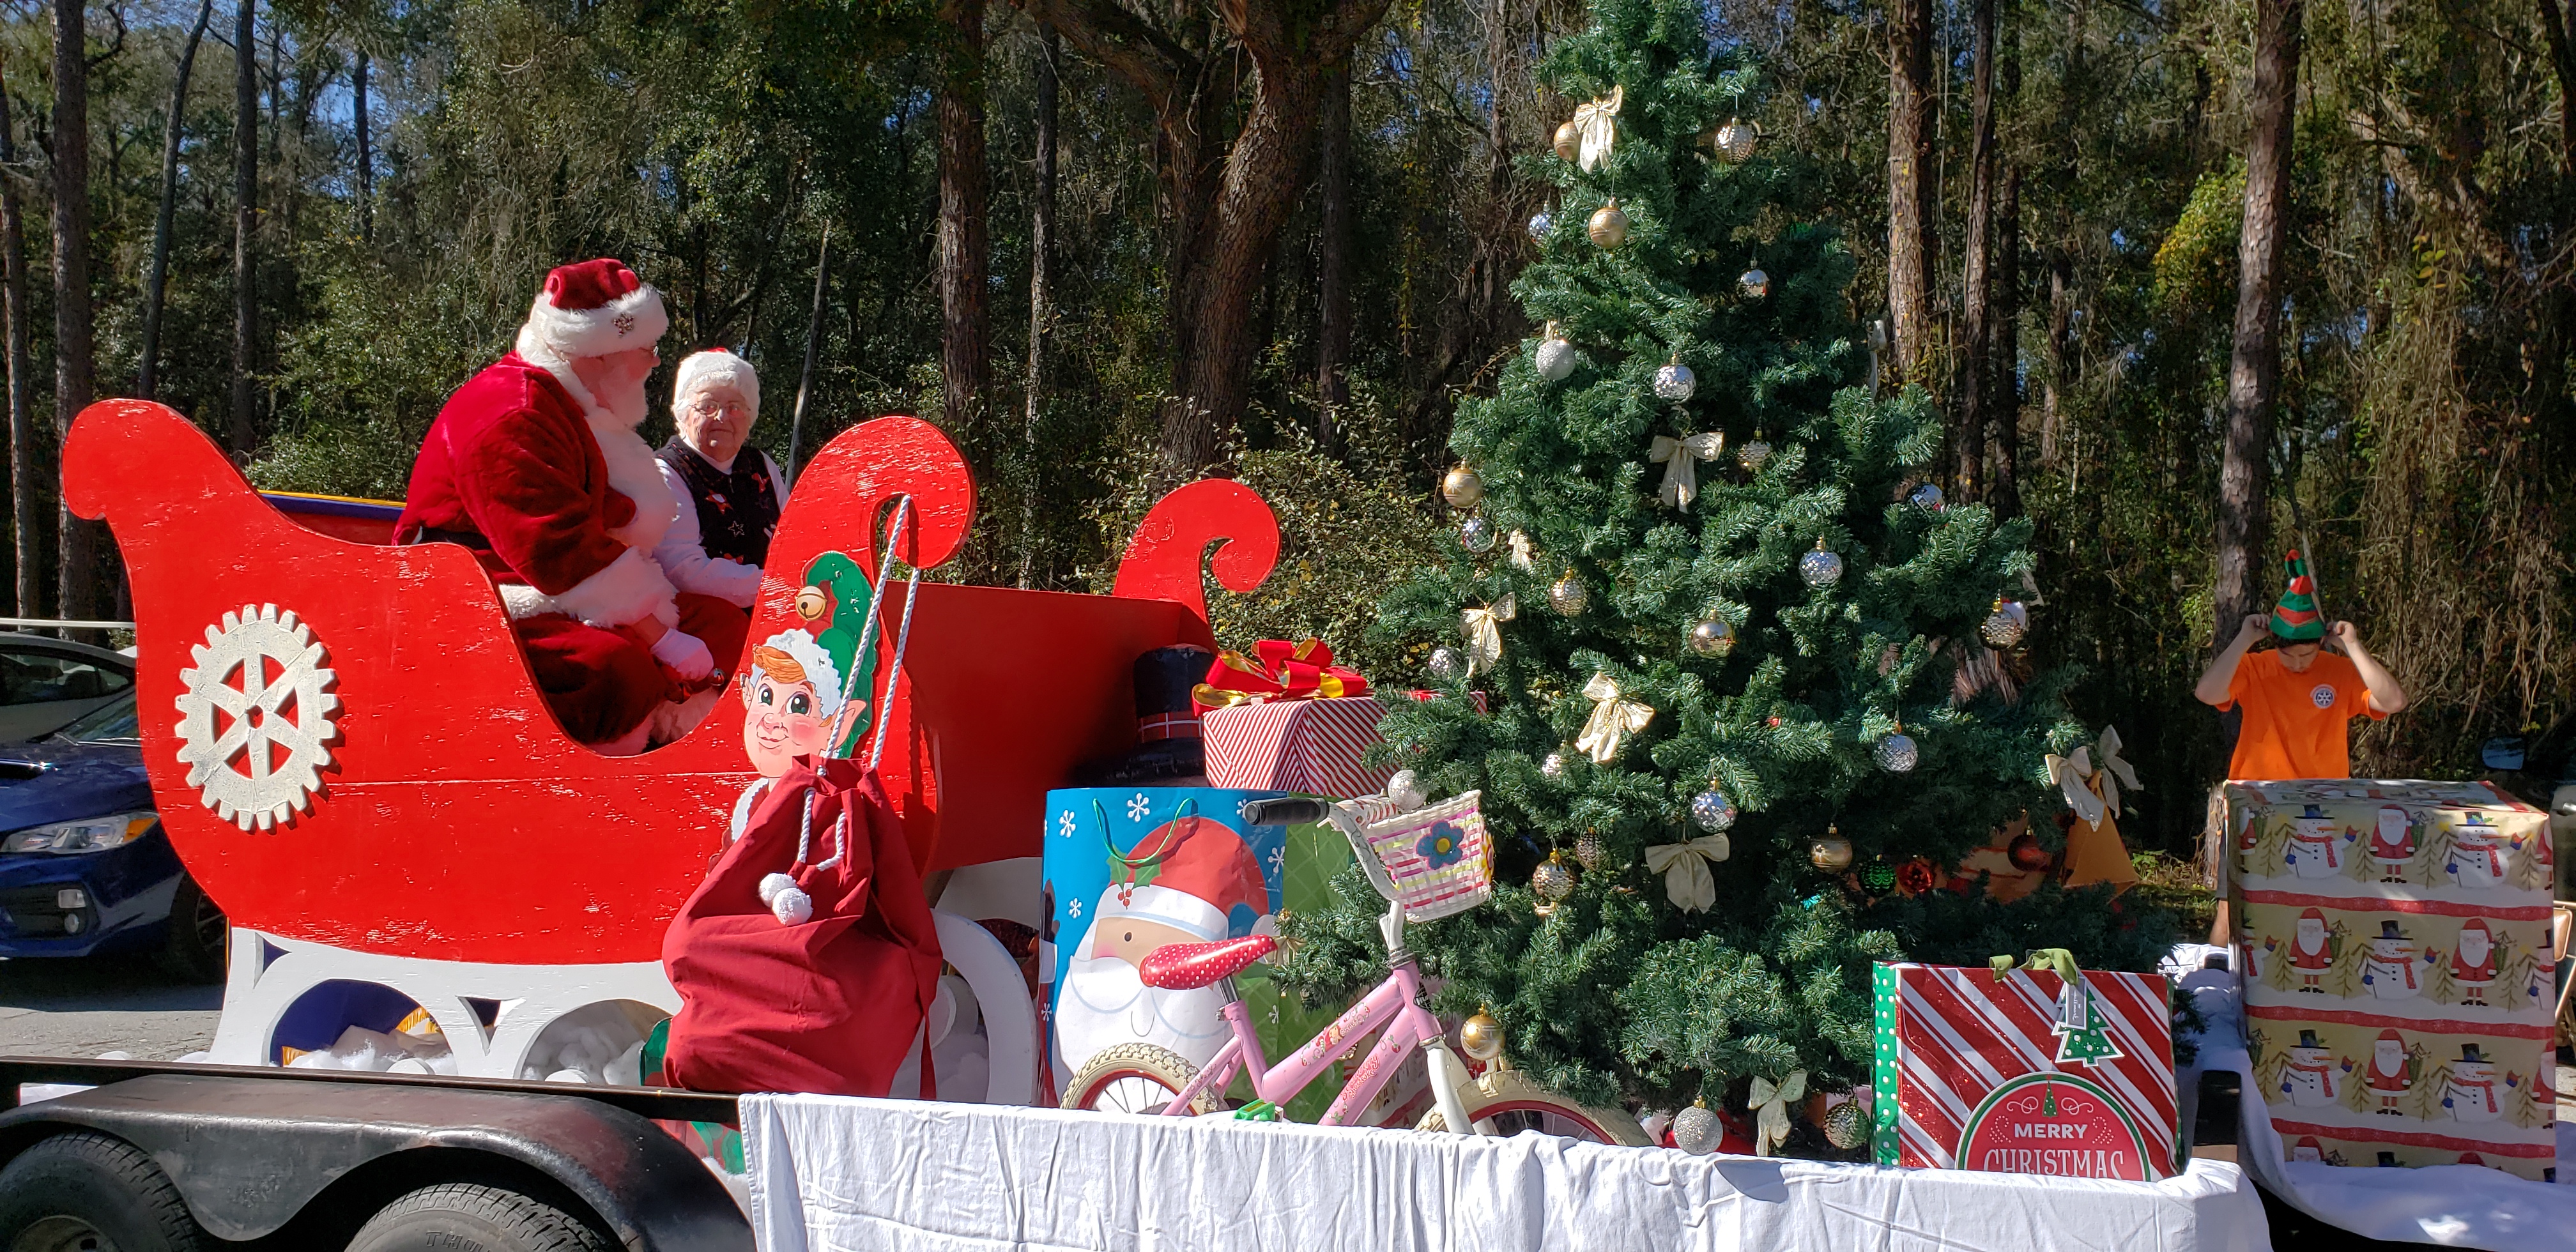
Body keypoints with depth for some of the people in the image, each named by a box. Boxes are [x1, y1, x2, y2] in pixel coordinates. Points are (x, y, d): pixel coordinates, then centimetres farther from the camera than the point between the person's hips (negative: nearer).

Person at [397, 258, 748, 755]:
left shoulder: (574, 409, 18)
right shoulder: (514, 419, -18)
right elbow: (562, 552, -26)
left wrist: (663, 624, 3)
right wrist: (662, 640, -24)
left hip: (555, 598, 11)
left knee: (722, 624, 1)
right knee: (620, 668, -37)